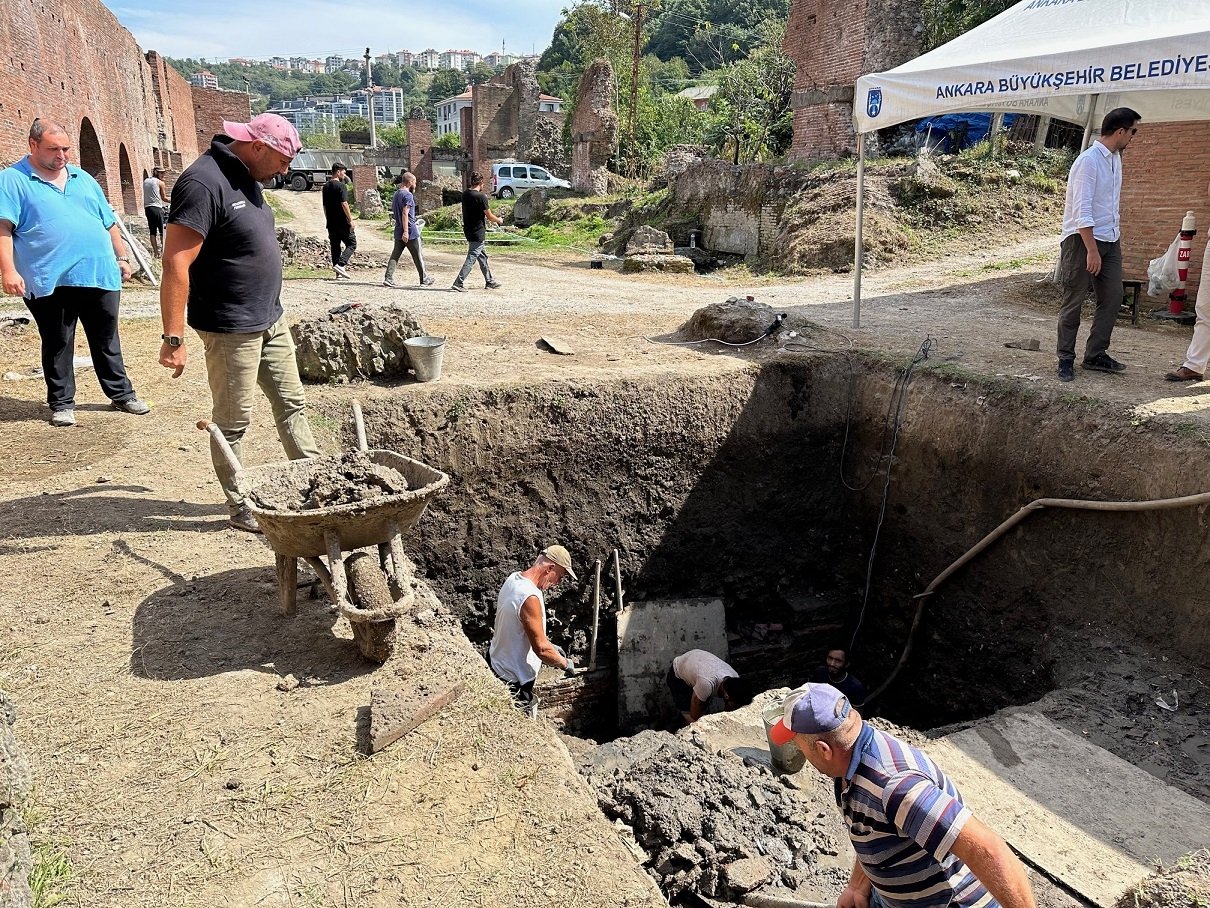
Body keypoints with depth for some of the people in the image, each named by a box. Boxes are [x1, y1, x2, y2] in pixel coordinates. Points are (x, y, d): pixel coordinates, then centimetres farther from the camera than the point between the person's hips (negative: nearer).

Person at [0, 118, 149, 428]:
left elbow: (109, 223, 21)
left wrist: (122, 257, 15)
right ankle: (62, 403, 16)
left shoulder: (83, 179, 16)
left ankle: (121, 394, 23)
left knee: (107, 341, 12)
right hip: (50, 281, -4)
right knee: (57, 345, 6)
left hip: (99, 275, 4)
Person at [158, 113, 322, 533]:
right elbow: (175, 264, -23)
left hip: (270, 321, 9)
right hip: (231, 329, -9)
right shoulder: (203, 183, -20)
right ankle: (241, 508, 17)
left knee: (291, 404, 15)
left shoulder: (245, 178, 10)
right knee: (233, 422, 4)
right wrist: (174, 339, -25)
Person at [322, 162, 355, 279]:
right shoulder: (340, 185, -11)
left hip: (331, 223, 7)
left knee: (335, 246, 10)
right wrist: (351, 219, -14)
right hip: (342, 222, -7)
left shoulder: (325, 187, 13)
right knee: (351, 244, 2)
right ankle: (340, 264, -15)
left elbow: (324, 206, 17)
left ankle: (338, 272, 10)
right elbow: (344, 204, -17)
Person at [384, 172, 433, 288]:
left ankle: (388, 279, -2)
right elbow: (405, 214, -21)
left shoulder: (396, 194, 14)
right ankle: (424, 279, 14)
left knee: (395, 255, 6)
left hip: (398, 232, 8)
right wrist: (405, 231, -24)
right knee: (418, 257, 4)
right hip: (411, 232, -8)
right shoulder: (408, 195, -14)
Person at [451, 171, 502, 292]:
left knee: (483, 256, 17)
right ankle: (458, 283, -9)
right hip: (478, 233, -8)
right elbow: (489, 216, -11)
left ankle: (490, 281, 26)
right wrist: (499, 220, 9)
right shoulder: (481, 196, -17)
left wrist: (491, 220, 23)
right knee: (471, 258, -5)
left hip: (468, 231, 8)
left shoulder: (465, 194, 6)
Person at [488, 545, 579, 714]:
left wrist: (548, 646, 12)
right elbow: (541, 649, -27)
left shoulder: (514, 578, -2)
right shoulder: (530, 597, -31)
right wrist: (565, 663, -10)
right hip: (514, 681, -9)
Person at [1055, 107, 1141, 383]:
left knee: (1113, 298, 8)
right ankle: (1066, 359, 9)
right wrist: (1092, 250, -24)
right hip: (1083, 238, -8)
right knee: (1074, 302, 0)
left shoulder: (1115, 159, 11)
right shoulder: (1088, 161, -16)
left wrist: (1117, 234, 17)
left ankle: (1095, 354, 17)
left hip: (1110, 239, 9)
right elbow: (1082, 210, -21)